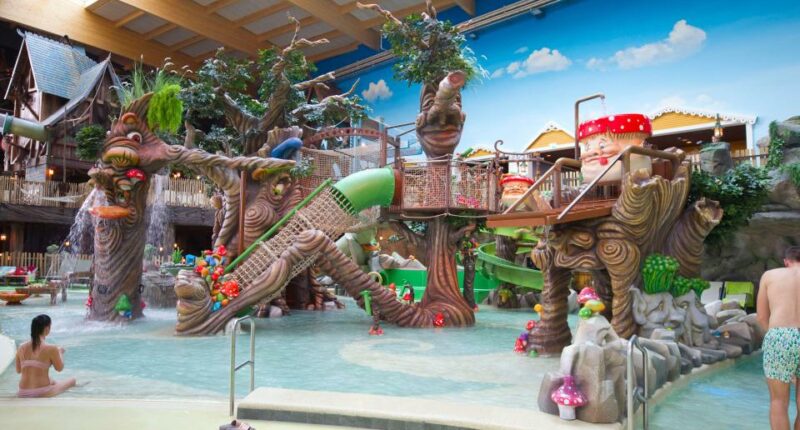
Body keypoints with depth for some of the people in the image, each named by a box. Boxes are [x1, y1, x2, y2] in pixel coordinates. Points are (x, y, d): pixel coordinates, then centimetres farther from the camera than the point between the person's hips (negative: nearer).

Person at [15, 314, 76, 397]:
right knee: (72, 380, 21)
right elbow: (59, 368, 0)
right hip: (42, 394, -6)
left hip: (23, 395, 6)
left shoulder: (21, 348, 0)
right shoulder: (51, 349, -15)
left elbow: (18, 370, 14)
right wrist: (60, 353, 16)